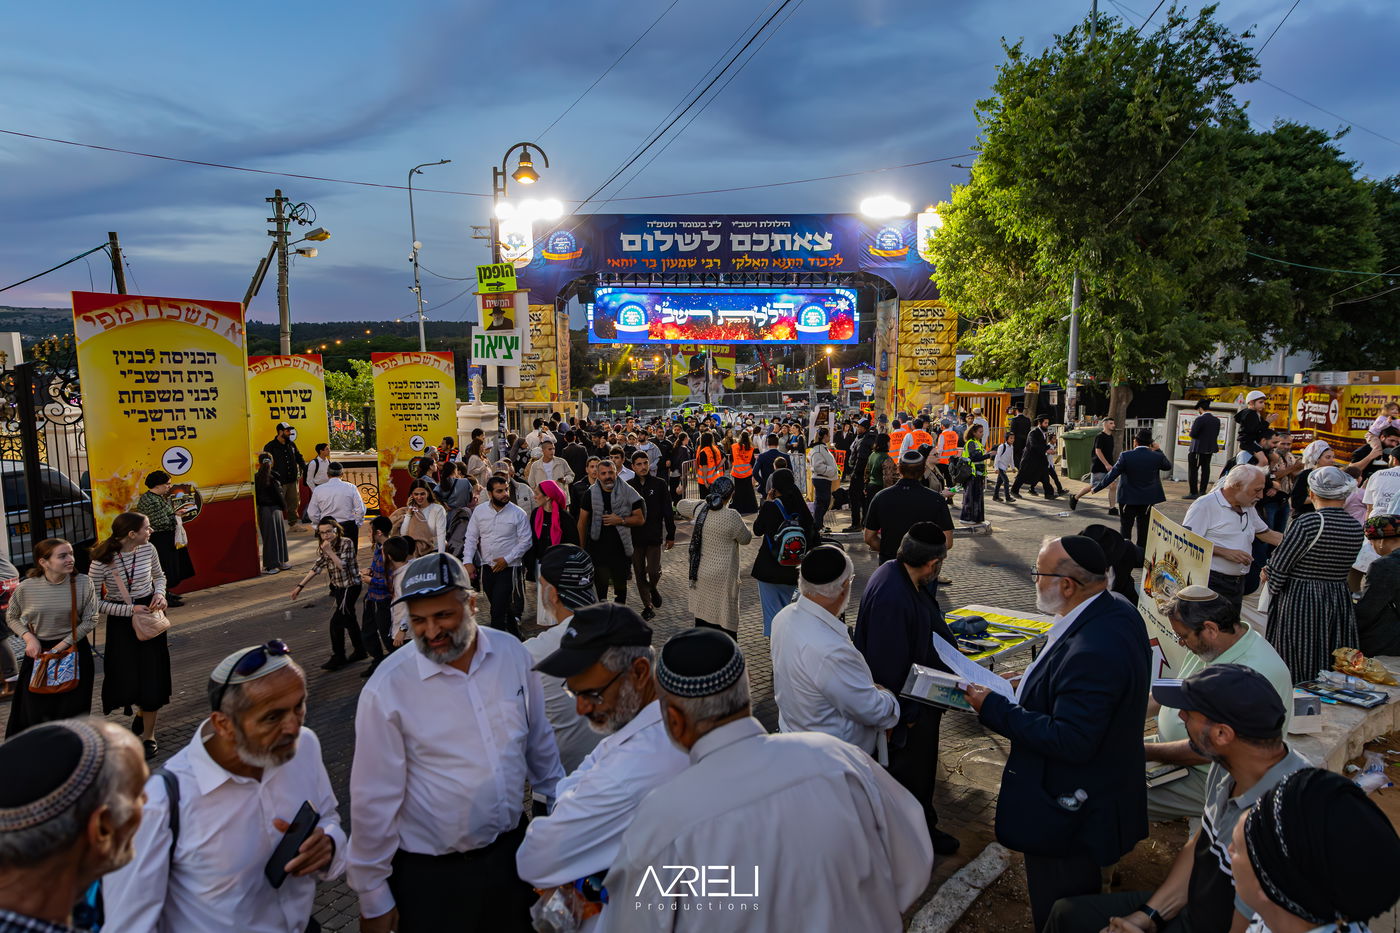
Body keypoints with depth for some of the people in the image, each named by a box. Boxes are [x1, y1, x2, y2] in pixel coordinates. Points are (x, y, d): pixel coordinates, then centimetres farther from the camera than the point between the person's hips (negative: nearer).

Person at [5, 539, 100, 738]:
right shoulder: (26, 587, -11)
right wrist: (29, 638, -9)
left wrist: (62, 645, -14)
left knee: (72, 710, 7)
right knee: (34, 710, 9)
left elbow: (90, 620, -9)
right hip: (39, 652, 1)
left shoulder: (83, 583, -13)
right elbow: (11, 618, 7)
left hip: (74, 649, -1)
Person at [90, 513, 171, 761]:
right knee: (127, 677, 2)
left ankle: (148, 735, 15)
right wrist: (130, 610, -20)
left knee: (151, 675, 2)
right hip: (120, 622, -2)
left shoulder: (148, 549, -7)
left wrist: (160, 594, -7)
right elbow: (95, 602, -14)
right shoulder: (102, 561, -18)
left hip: (149, 615, 3)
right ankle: (141, 712, 38)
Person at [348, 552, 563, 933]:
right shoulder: (387, 689, -20)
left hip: (512, 847, 4)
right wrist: (373, 896, -6)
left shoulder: (512, 653, -10)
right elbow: (375, 801, -13)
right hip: (430, 873, -3)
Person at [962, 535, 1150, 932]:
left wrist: (995, 709, -26)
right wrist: (1033, 683, 3)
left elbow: (1071, 741, -33)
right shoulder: (1118, 613, -4)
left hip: (1069, 817, -10)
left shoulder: (1092, 651, -36)